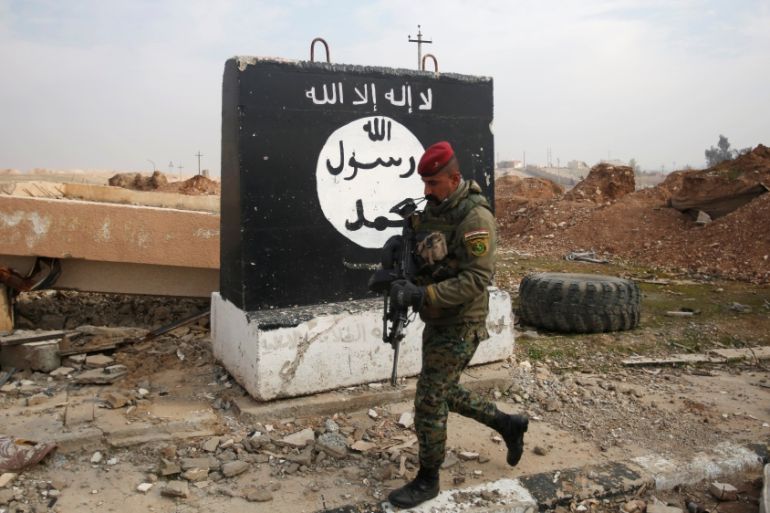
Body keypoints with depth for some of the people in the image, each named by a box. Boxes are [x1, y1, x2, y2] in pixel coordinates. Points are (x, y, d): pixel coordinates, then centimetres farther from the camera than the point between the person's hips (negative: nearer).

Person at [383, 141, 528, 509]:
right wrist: (397, 241, -5)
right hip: (437, 321, 9)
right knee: (445, 392, 20)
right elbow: (417, 238, 19)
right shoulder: (435, 207, 5)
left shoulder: (475, 218, -22)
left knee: (429, 402, -1)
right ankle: (508, 424, 38)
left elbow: (476, 280, -27)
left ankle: (427, 480, 18)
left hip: (460, 325, -9)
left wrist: (421, 295, -34)